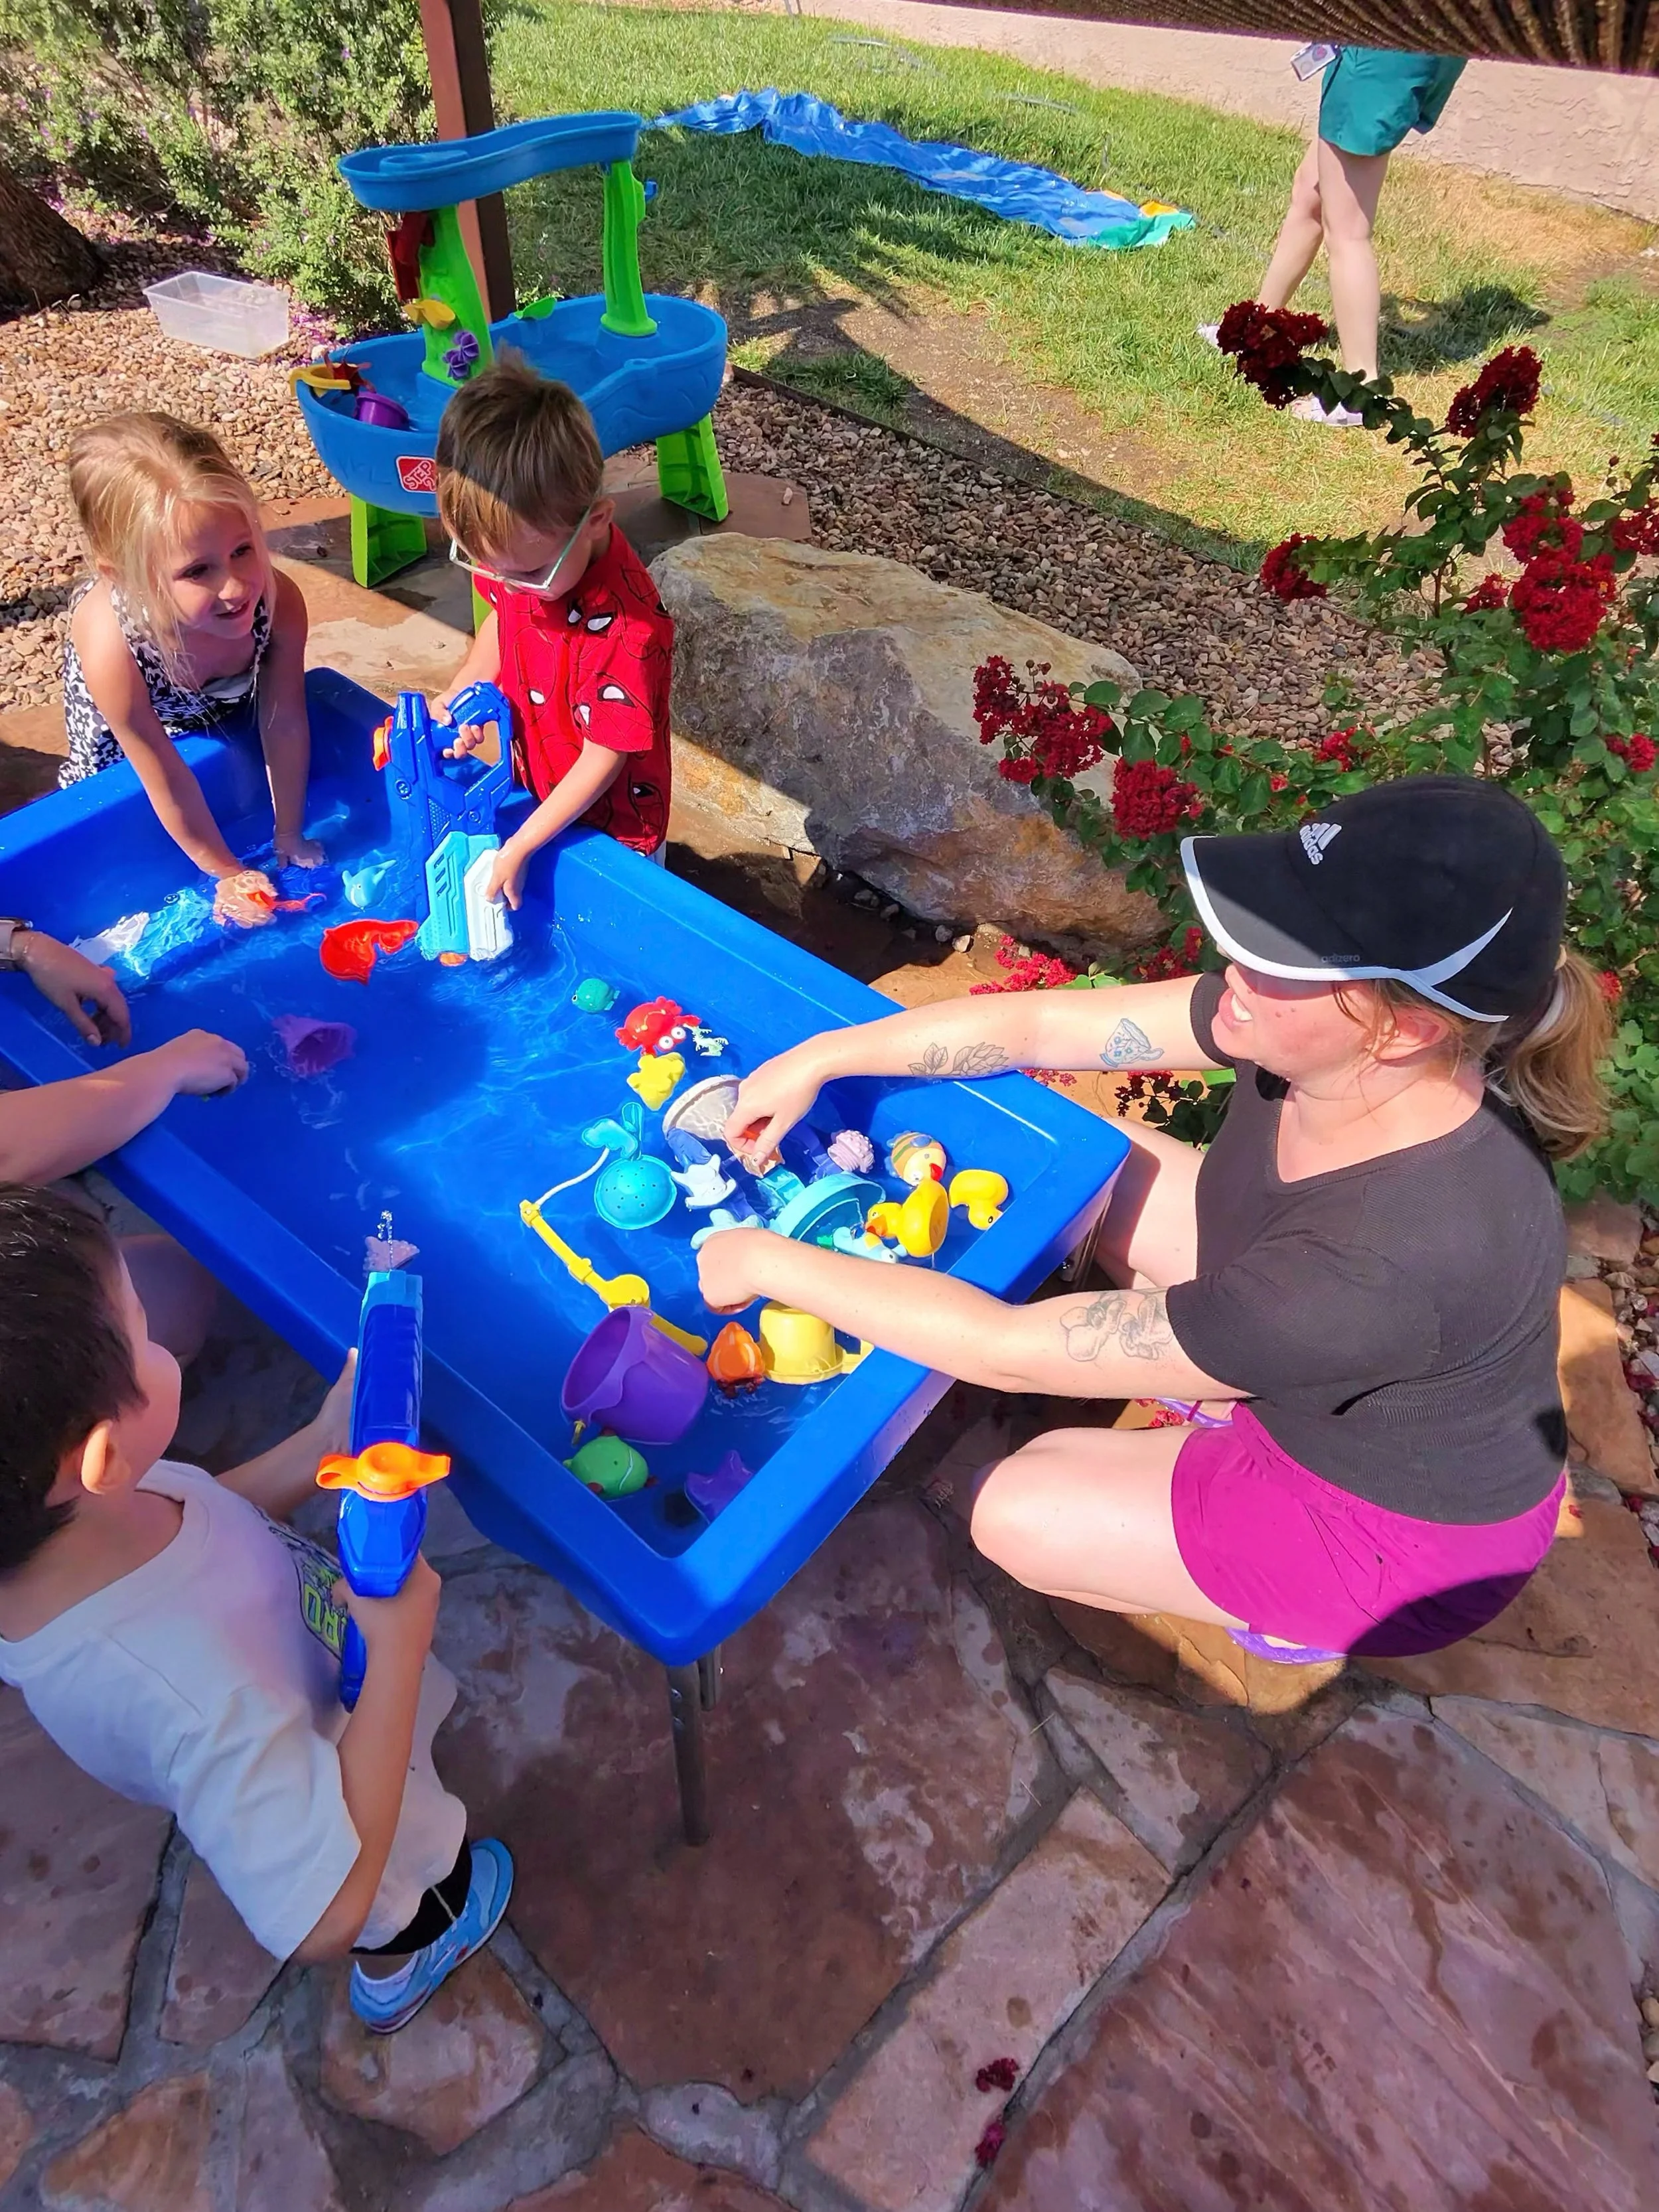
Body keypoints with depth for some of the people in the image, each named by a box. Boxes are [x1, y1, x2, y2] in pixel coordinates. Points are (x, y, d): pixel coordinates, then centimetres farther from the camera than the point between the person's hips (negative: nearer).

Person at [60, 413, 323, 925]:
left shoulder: (280, 602, -41)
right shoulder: (111, 646, -47)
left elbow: (284, 726, -27)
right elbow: (165, 775, -33)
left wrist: (289, 836, -15)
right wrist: (228, 872, -22)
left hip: (228, 715, 2)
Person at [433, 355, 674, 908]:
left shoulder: (627, 631, -36)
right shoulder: (521, 552, -14)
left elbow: (603, 759, -27)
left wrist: (518, 848, -23)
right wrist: (461, 694, -7)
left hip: (610, 830, -7)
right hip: (535, 796, 7)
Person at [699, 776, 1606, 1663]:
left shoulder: (1393, 1264, -44)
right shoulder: (1318, 1041, -24)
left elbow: (1015, 1351, -37)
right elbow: (1041, 1024, -14)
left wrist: (772, 1263, -28)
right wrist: (821, 1058, -14)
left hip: (1396, 1520, -6)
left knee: (1018, 1511, -6)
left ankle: (1293, 1612, 17)